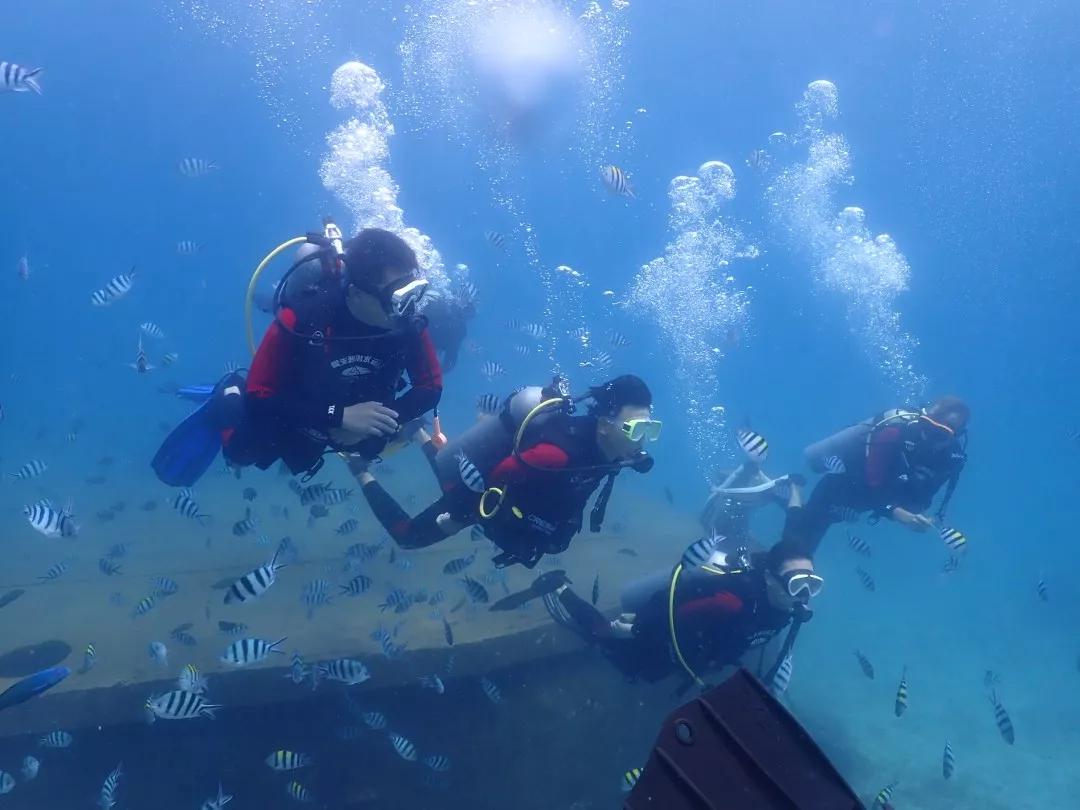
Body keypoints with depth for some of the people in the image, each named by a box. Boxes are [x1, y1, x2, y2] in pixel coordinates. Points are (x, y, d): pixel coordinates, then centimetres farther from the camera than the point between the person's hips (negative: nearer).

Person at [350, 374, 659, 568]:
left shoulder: (602, 445, -17)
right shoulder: (562, 453, -43)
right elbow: (497, 475, -34)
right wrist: (457, 515, -21)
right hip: (475, 494, -8)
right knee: (407, 536, 12)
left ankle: (419, 433, 50)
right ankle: (361, 471, 26)